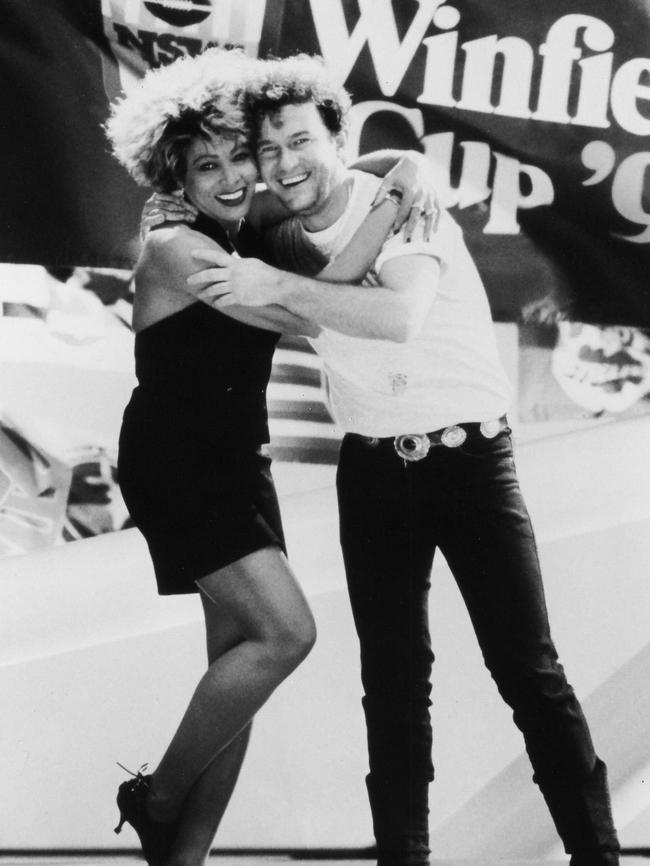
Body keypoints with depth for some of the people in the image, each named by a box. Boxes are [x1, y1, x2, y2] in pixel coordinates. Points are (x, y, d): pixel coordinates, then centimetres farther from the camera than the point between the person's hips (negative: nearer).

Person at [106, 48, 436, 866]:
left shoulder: (254, 233, 6)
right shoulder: (174, 249, -16)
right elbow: (305, 313, -23)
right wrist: (387, 208, -18)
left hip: (236, 462, 8)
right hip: (175, 463, -8)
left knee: (239, 660, 3)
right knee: (285, 630, -20)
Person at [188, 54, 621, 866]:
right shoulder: (284, 238, 2)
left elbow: (400, 315, -32)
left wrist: (279, 286, -35)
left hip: (469, 456, -5)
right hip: (374, 470, 5)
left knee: (527, 666, -4)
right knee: (393, 676, 8)